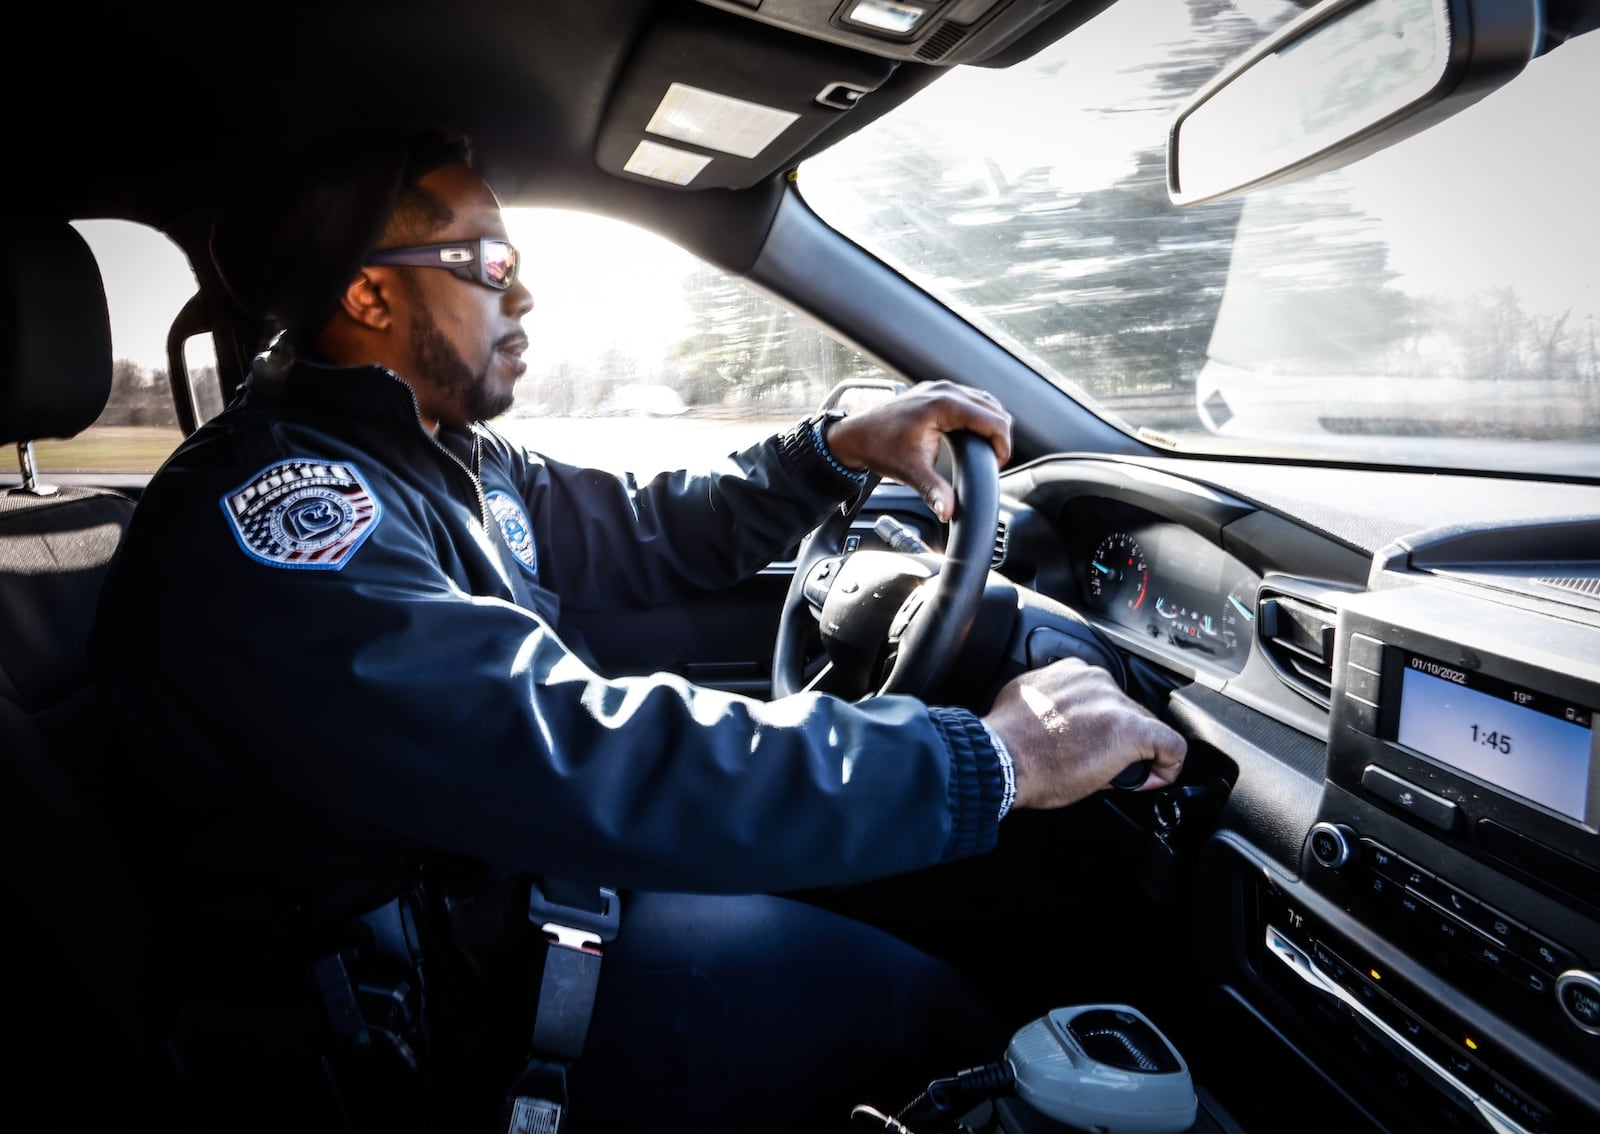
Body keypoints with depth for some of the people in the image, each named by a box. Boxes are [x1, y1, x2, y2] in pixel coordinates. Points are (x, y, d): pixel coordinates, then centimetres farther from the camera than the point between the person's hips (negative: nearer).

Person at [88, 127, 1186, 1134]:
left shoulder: (449, 458, 4)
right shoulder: (265, 508, -27)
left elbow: (642, 531, 12)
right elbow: (570, 756, -38)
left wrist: (841, 448, -2)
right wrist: (989, 758, -35)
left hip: (501, 875, 9)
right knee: (896, 989, -12)